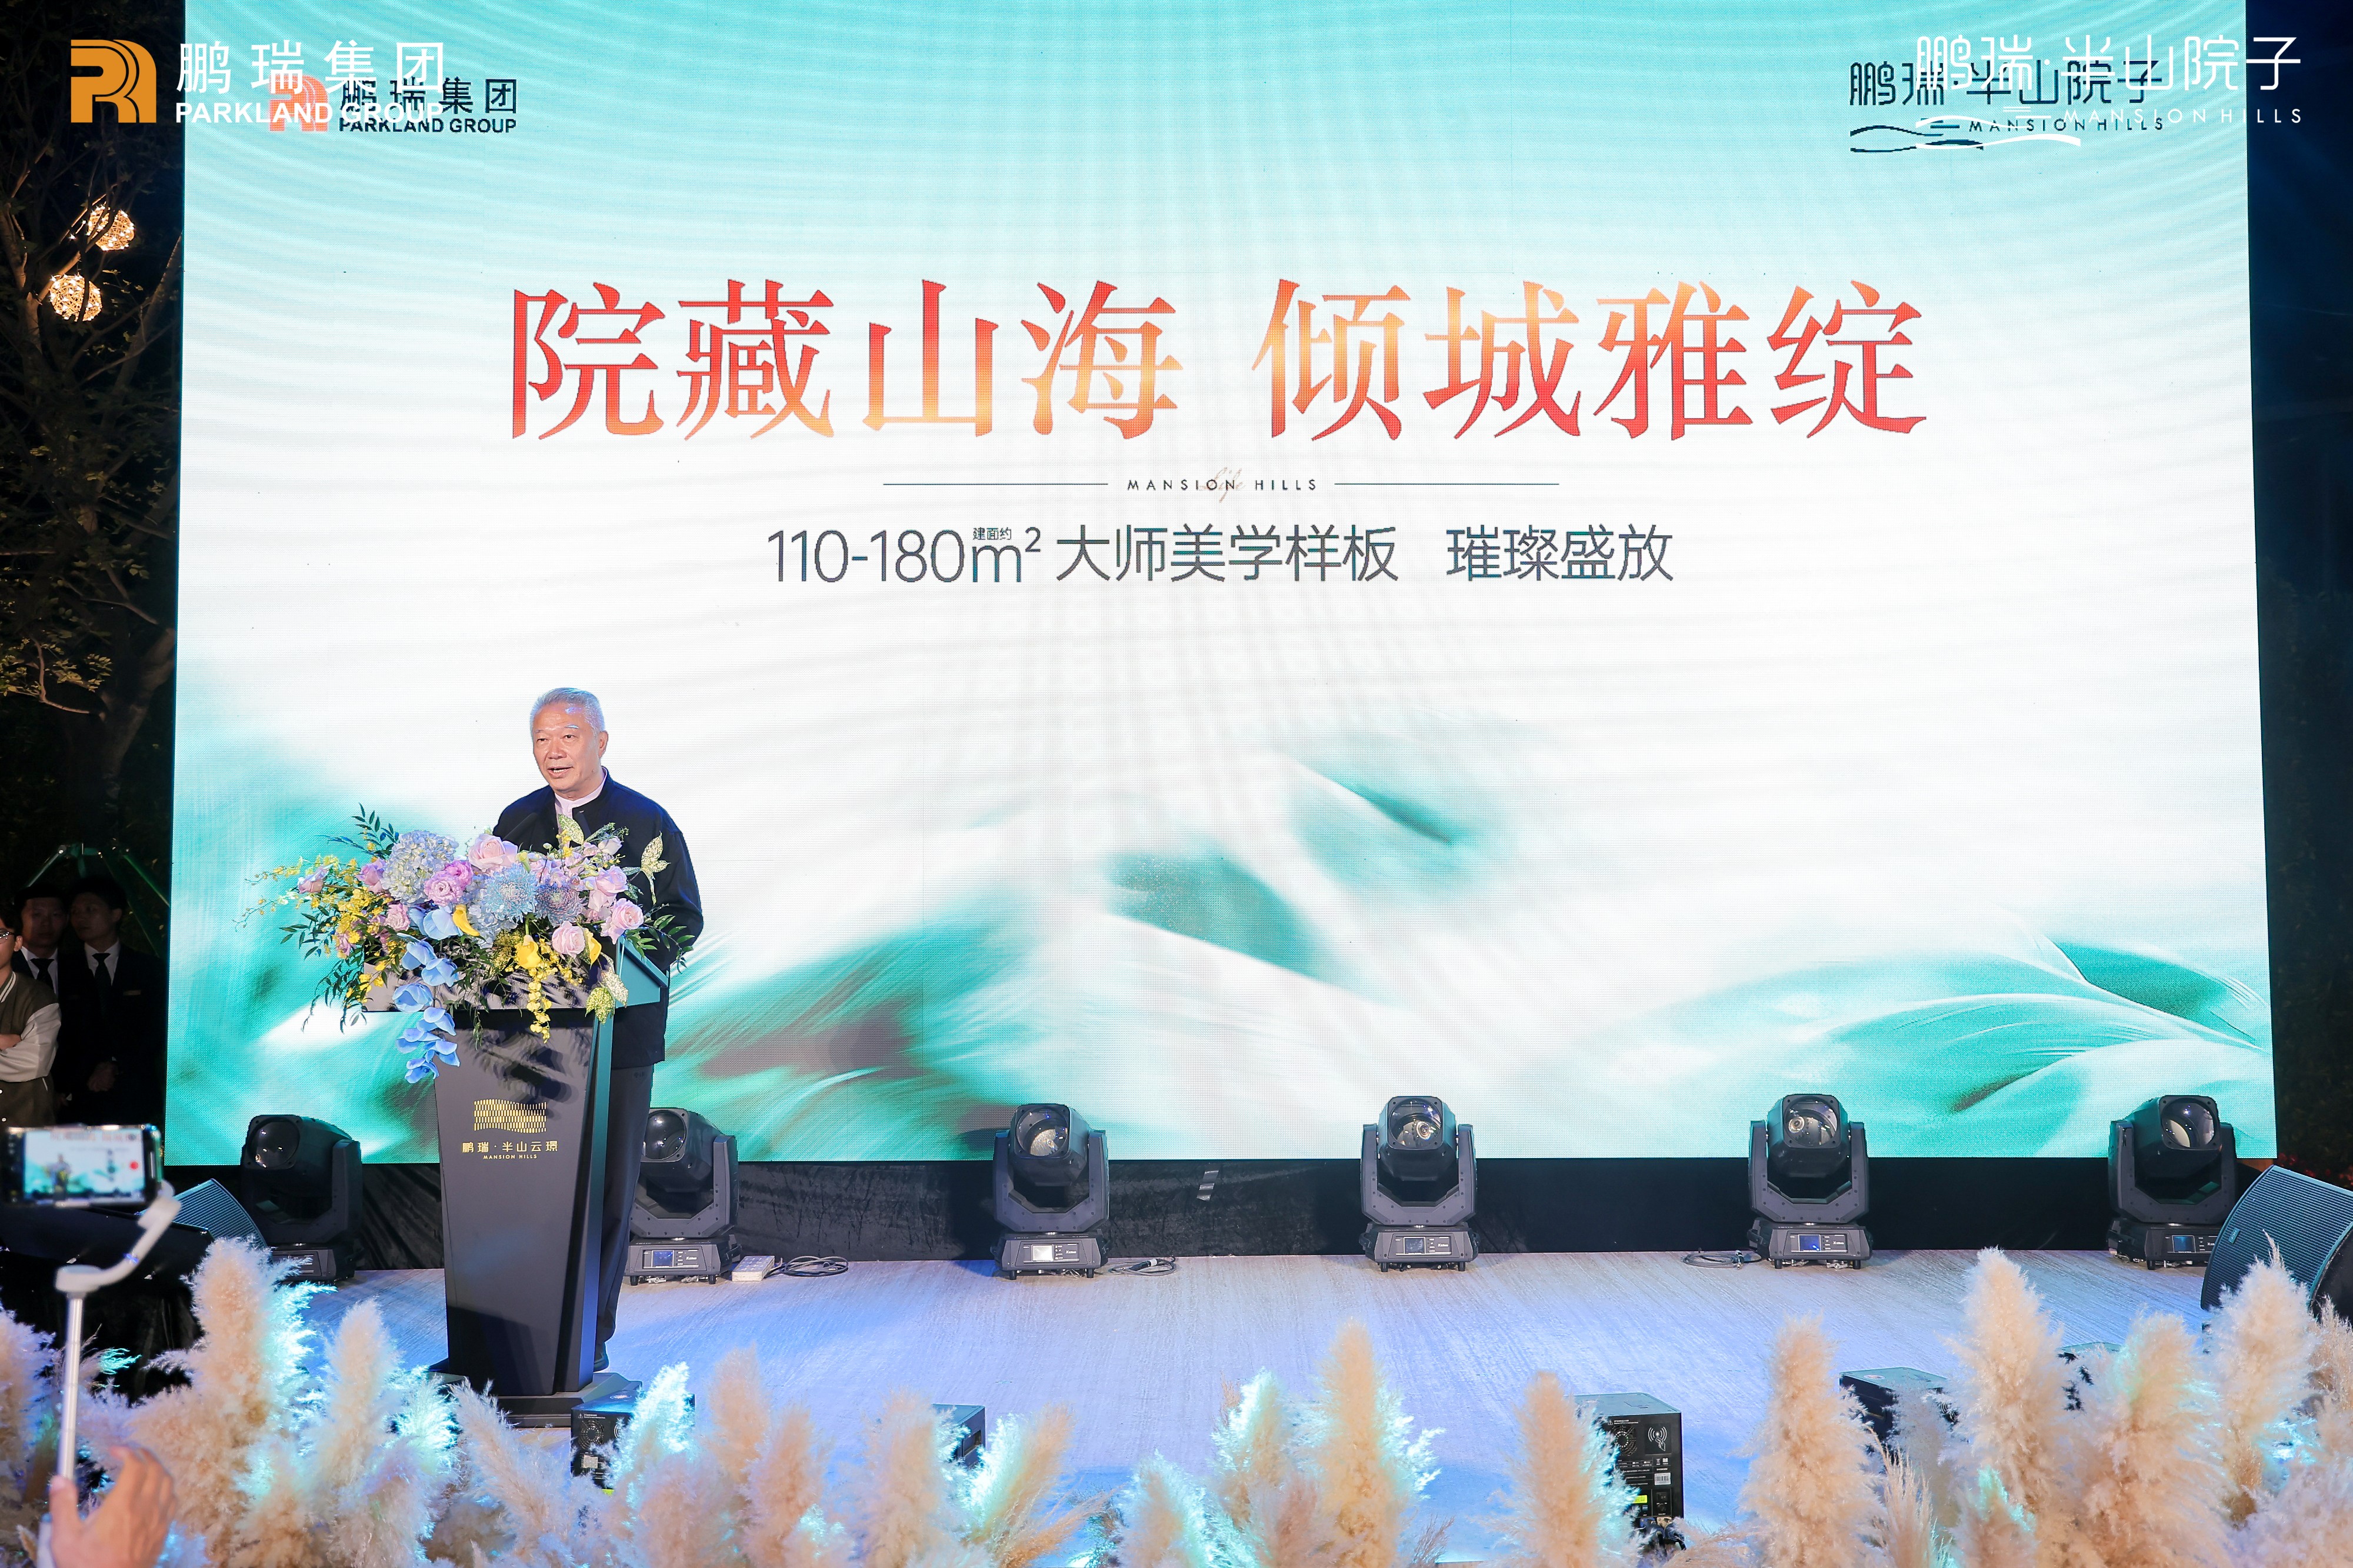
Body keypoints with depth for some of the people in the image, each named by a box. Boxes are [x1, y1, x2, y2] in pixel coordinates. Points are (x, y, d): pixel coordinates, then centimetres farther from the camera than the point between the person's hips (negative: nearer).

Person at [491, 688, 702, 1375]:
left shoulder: (647, 822, -2)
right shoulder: (516, 821, 9)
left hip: (619, 1027, -3)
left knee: (609, 1183, 3)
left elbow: (685, 919, -2)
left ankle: (592, 1335, 12)